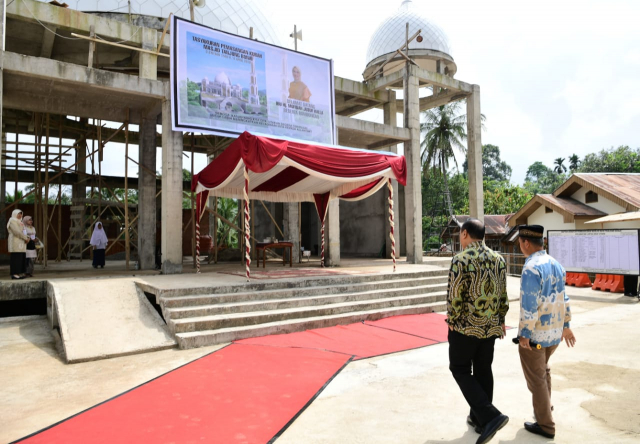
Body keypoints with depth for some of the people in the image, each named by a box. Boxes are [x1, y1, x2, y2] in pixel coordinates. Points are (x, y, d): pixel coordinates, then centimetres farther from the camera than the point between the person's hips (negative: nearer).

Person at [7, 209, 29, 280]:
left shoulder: (19, 222, 23)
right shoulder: (12, 221, -6)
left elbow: (22, 232, 20)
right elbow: (17, 232, -17)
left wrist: (27, 238, 1)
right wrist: (25, 238, -12)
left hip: (21, 243, 9)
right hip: (15, 242, -9)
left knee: (21, 258, 5)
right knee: (16, 258, -10)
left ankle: (20, 273, 7)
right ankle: (14, 274, -10)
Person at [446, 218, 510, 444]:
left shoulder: (461, 259, -18)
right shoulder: (498, 259, 2)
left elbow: (455, 296, -18)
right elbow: (503, 296, 7)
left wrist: (452, 320, -3)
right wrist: (500, 321, 17)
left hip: (466, 326, -6)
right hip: (491, 326, 6)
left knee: (460, 370, 8)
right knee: (483, 371, 16)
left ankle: (489, 416, -3)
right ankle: (479, 419, 27)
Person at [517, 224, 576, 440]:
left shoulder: (531, 268, -23)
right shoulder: (556, 265, 4)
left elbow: (529, 305, -25)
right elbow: (563, 299, 11)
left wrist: (524, 335, -19)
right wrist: (565, 325, 19)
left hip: (534, 334, -8)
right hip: (555, 331, 8)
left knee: (536, 378, 7)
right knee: (543, 368, 29)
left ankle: (545, 425, 19)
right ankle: (544, 406, 45)